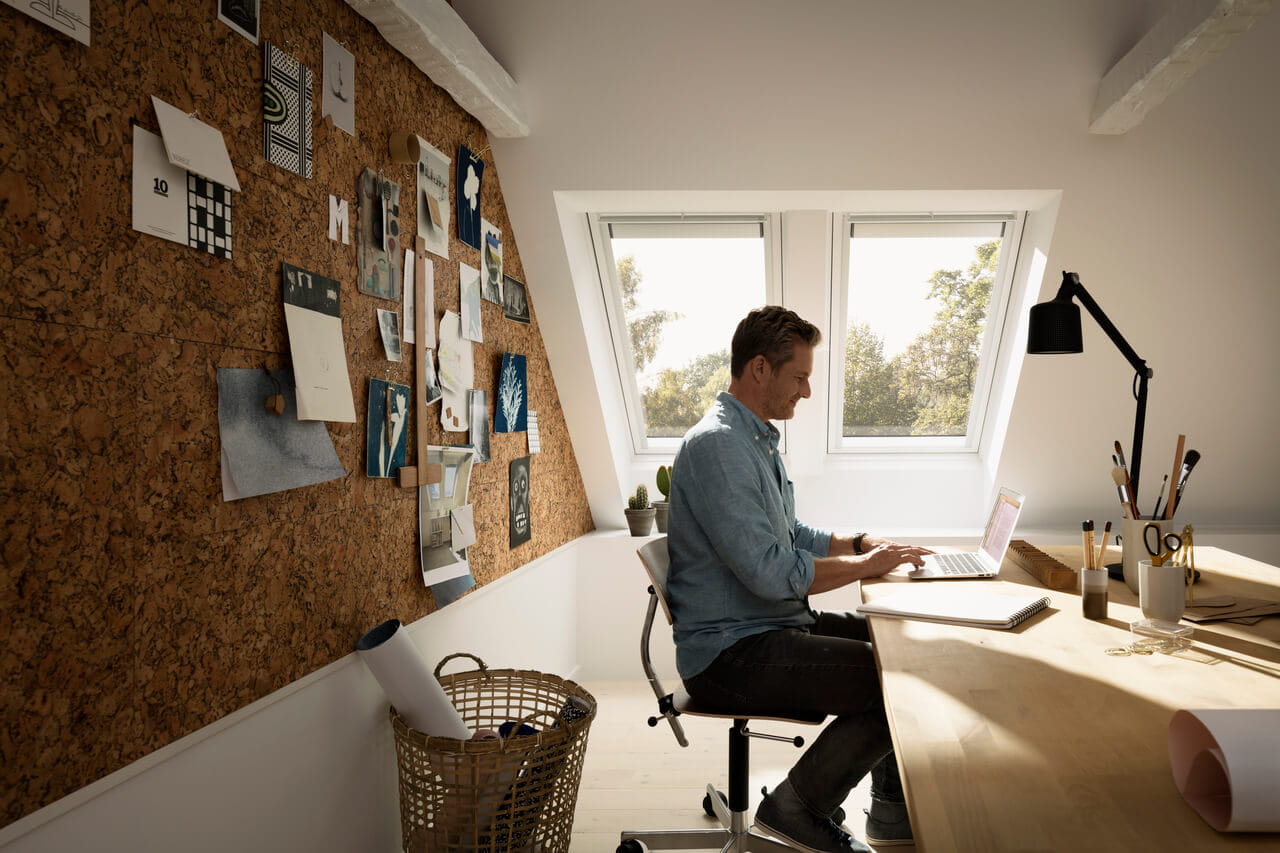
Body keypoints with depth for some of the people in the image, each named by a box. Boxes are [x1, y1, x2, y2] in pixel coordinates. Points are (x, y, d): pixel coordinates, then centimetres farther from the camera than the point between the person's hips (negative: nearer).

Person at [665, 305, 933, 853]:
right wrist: (864, 566, -13)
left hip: (772, 627, 11)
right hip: (730, 653, -10)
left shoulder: (756, 440, 13)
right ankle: (799, 807, 2)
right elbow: (771, 573, -27)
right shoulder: (718, 446, -21)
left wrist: (860, 543, 7)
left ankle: (894, 808, 23)